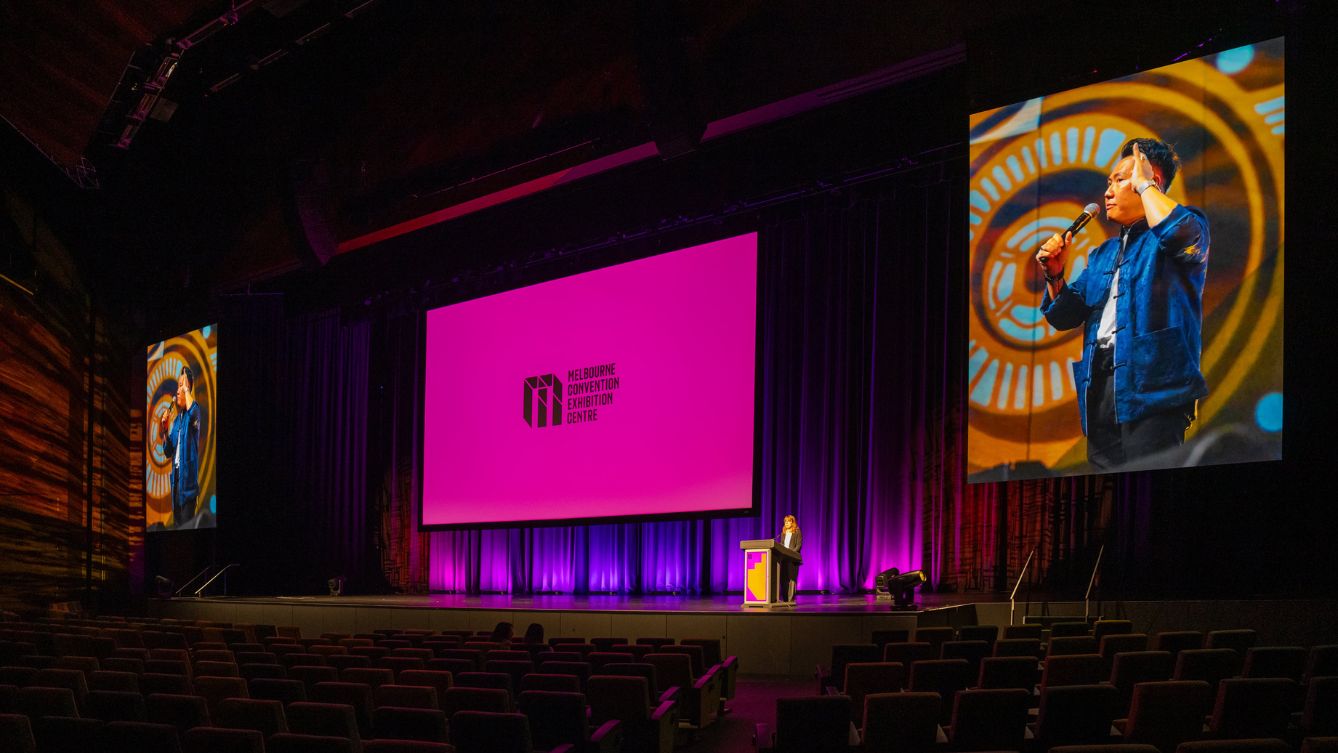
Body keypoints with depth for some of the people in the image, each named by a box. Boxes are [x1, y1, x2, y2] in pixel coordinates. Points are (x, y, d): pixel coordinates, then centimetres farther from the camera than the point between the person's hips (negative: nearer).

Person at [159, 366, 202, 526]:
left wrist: (186, 389, -21)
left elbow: (192, 411, -35)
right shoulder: (176, 419, 15)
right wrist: (164, 433, 0)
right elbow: (168, 452, 18)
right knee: (176, 525, 12)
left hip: (188, 478, -8)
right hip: (176, 478, 8)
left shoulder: (194, 412, -7)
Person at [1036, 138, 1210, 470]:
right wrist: (1055, 275, 6)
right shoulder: (1102, 255, 27)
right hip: (1099, 390, 7)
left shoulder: (1188, 225, 5)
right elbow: (1065, 316, 25)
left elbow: (1179, 231, -21)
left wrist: (1144, 184, -5)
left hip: (1152, 387, -7)